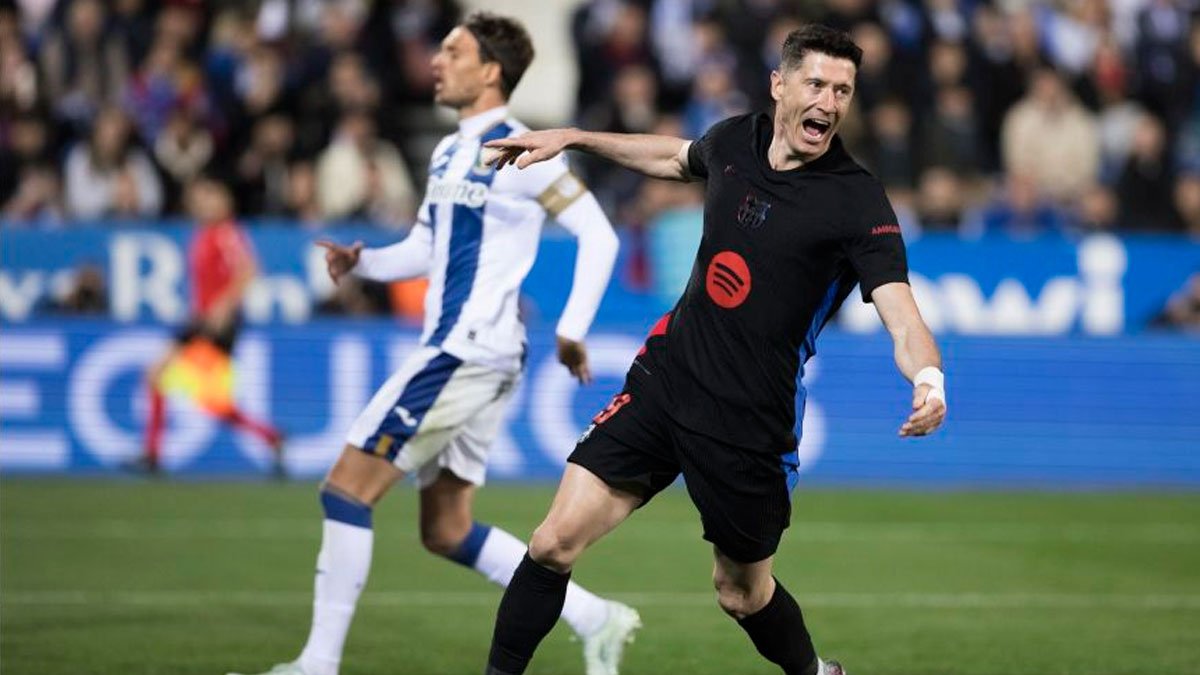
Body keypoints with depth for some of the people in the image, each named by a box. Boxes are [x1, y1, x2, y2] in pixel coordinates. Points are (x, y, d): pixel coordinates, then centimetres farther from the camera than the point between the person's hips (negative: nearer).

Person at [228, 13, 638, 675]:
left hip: (469, 349, -10)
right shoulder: (449, 152, 16)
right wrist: (361, 261, 4)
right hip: (454, 352, 10)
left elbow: (598, 234, -11)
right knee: (446, 530, 11)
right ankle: (595, 620, 13)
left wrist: (572, 328, -17)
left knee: (347, 490, -10)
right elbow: (423, 250, 23)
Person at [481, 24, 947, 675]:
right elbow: (676, 157, 26)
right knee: (555, 542, -8)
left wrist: (927, 378, -45)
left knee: (742, 592, 12)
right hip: (666, 373, 4)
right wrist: (571, 137, 26)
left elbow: (900, 312, -25)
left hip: (748, 421, -4)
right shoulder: (735, 139, 1)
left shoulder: (858, 201, -16)